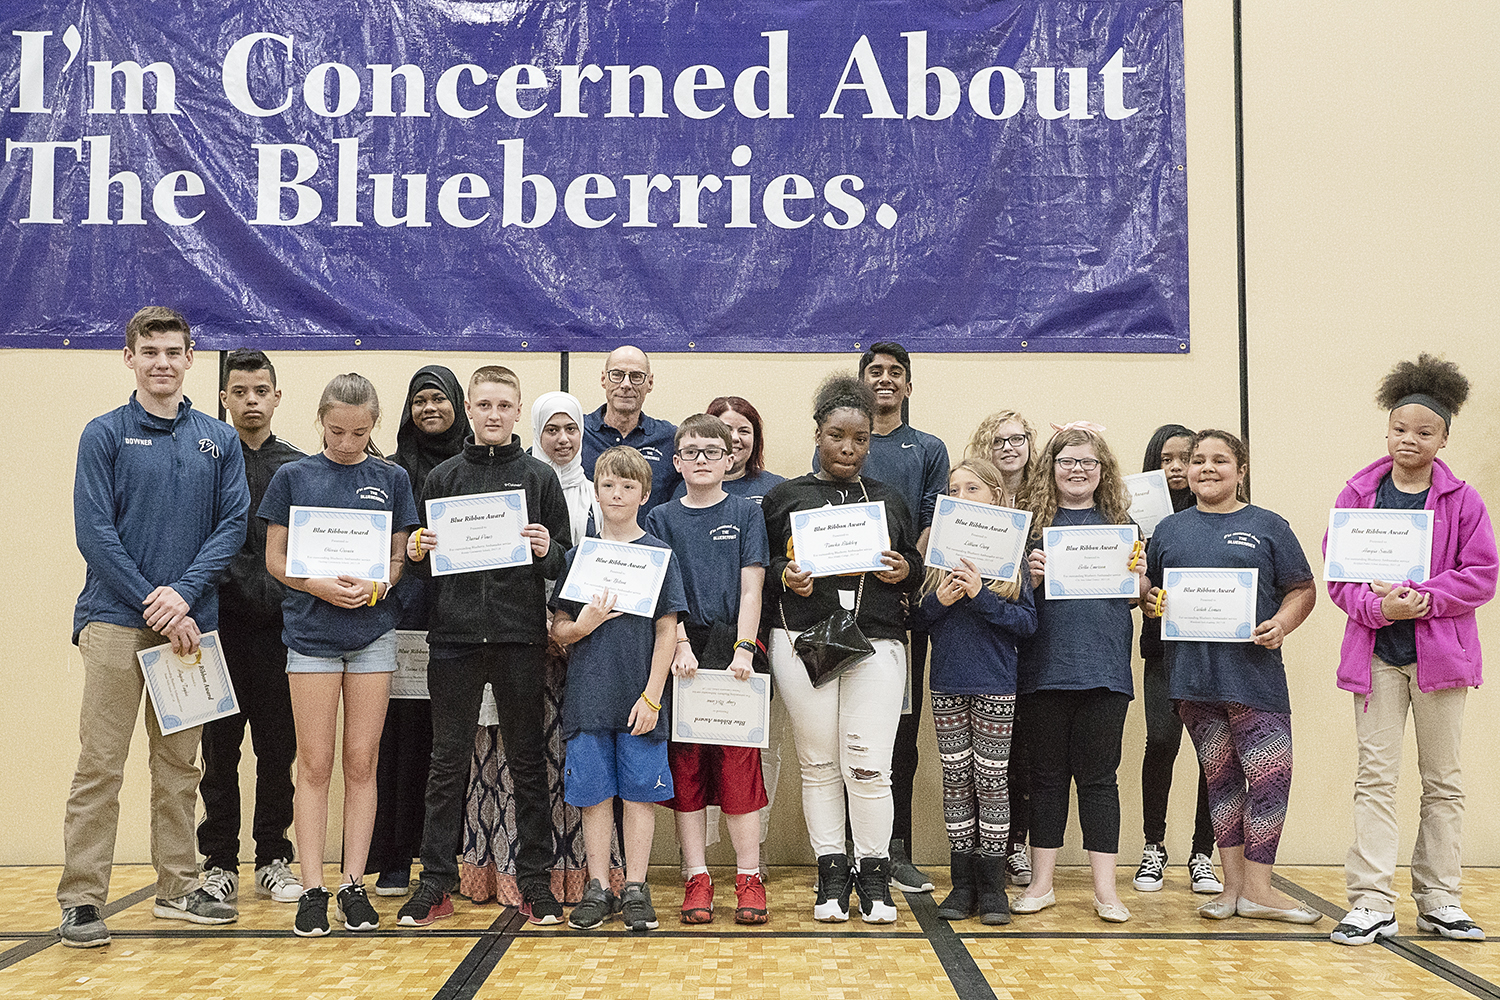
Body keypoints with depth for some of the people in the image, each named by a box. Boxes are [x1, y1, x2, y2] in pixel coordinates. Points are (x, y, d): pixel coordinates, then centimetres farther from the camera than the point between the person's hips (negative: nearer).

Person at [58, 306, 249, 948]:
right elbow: (94, 532, -5)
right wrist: (155, 607, -12)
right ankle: (81, 900, 2)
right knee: (100, 764, -4)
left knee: (179, 764, 9)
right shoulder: (105, 435, 2)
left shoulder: (219, 441, 11)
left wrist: (184, 593, -11)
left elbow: (233, 524, 4)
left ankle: (177, 887, 18)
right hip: (115, 620, -3)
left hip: (189, 621, 3)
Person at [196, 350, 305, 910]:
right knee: (219, 749, 4)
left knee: (278, 749, 6)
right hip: (221, 626, -1)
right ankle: (219, 864, 14)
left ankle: (273, 860, 17)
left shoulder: (299, 467, 10)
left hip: (280, 626, 1)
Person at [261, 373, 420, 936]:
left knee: (361, 763, 4)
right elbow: (275, 560, 4)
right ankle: (312, 890, 6)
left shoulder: (391, 478, 7)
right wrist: (322, 586, -13)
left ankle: (354, 884, 12)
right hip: (311, 631, -1)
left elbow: (401, 556, 9)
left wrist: (377, 586, -12)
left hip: (372, 631, 1)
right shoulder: (293, 477, 4)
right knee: (315, 763, 0)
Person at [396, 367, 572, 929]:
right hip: (455, 635, 1)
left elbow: (567, 563, 7)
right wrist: (415, 553, -7)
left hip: (520, 635, -1)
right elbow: (420, 561, 14)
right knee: (448, 761, 4)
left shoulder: (540, 479, 7)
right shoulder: (443, 478, 10)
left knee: (527, 761, 6)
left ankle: (536, 881, 13)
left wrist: (546, 551, -14)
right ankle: (436, 881, 11)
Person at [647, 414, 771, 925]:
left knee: (739, 762, -3)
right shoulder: (661, 519, 10)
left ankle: (748, 877, 2)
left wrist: (744, 649, -9)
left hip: (732, 649, -1)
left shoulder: (746, 513, 7)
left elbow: (751, 586, 1)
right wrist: (682, 645, -9)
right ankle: (697, 878, 8)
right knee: (685, 764, 2)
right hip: (681, 651, 1)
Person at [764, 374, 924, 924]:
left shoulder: (889, 500, 18)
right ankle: (831, 877, 14)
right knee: (818, 764, 3)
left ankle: (874, 878, 8)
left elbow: (918, 570, 20)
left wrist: (904, 571, -2)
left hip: (877, 641, 1)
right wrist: (784, 577, -9)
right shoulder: (784, 497, 12)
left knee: (869, 765, -6)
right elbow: (758, 568, 11)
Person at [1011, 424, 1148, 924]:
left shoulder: (1119, 523, 10)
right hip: (1045, 669, 0)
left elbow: (1132, 598, 14)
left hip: (1104, 668, 1)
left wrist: (1137, 578, -6)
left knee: (1099, 777, 4)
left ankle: (1105, 889, 10)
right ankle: (1041, 883, 17)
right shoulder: (1032, 522, 5)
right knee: (1047, 775, 7)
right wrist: (1031, 576, -15)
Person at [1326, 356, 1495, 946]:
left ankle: (1439, 901, 19)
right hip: (1376, 653, 0)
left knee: (1442, 780, 8)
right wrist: (1378, 607, -18)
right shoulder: (1358, 494, 3)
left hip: (1440, 651, 0)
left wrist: (1420, 598, -17)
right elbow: (1337, 575, 0)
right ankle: (1371, 904, 1)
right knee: (1376, 777, -1)